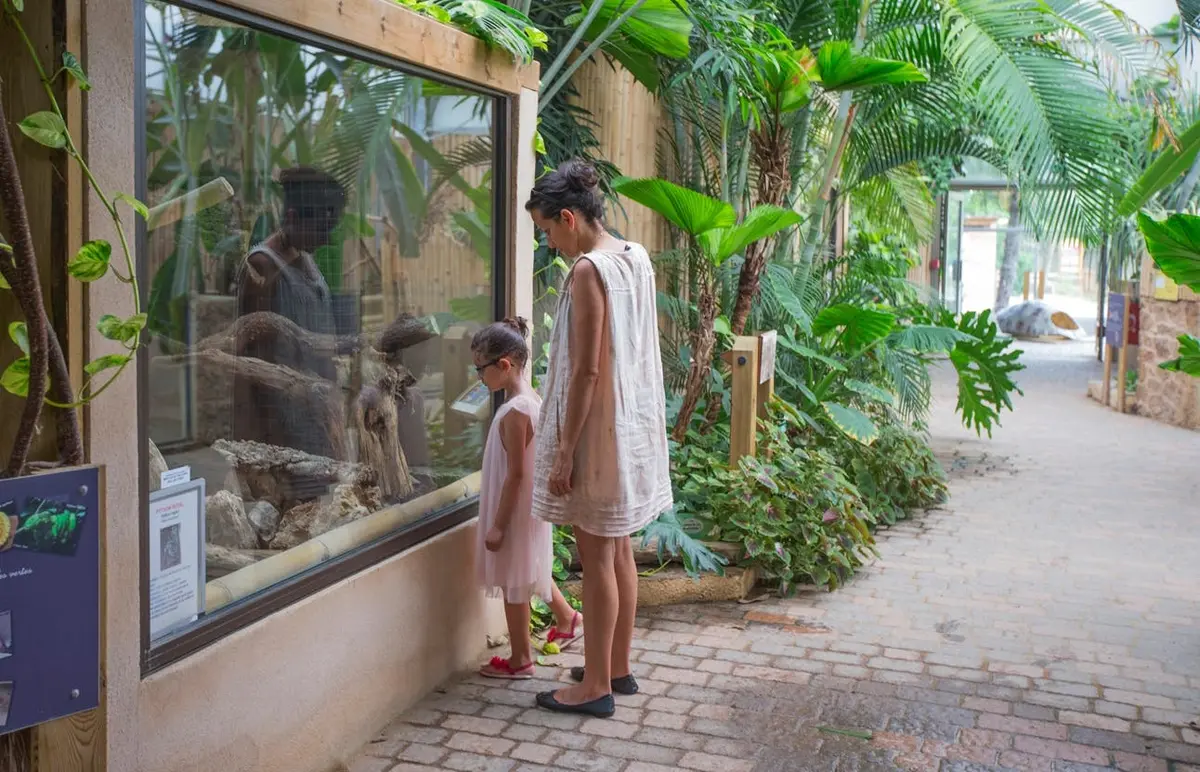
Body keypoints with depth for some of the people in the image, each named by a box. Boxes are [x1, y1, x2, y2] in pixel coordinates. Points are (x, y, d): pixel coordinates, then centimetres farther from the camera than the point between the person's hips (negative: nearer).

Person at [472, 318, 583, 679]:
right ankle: (567, 620, 43)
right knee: (531, 570, 26)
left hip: (515, 510, -9)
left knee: (514, 583, 4)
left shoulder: (515, 411, -24)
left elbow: (515, 473, -24)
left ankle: (520, 660, 16)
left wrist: (498, 524, -19)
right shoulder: (532, 398, 4)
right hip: (529, 505, 9)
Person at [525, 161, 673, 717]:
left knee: (596, 557, 1)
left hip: (599, 429, -9)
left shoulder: (588, 270, -19)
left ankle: (596, 686, 12)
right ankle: (617, 667, 29)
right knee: (619, 550, 17)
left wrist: (564, 452, -17)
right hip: (633, 425, 9)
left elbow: (586, 370, -21)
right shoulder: (637, 258, 7)